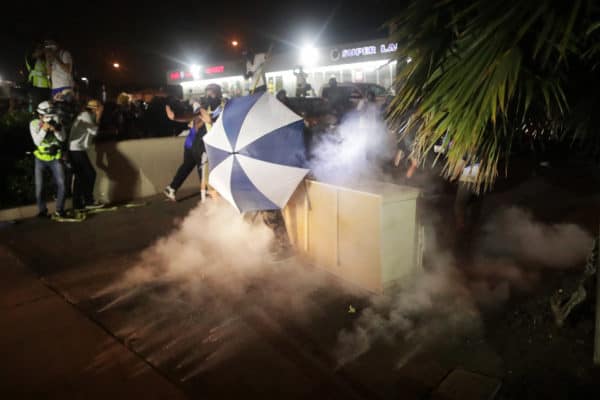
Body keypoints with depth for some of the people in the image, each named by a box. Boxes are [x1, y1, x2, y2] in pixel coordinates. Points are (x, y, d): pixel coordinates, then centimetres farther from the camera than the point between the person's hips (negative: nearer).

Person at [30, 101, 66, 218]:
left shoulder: (56, 121, -5)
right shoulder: (34, 124, -9)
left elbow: (62, 138, -7)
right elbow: (37, 141, -17)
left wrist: (55, 130, -24)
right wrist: (43, 129, -29)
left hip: (55, 158, 1)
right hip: (41, 159, -1)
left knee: (61, 184, -6)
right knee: (39, 186, 0)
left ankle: (59, 210, 7)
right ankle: (42, 211, 16)